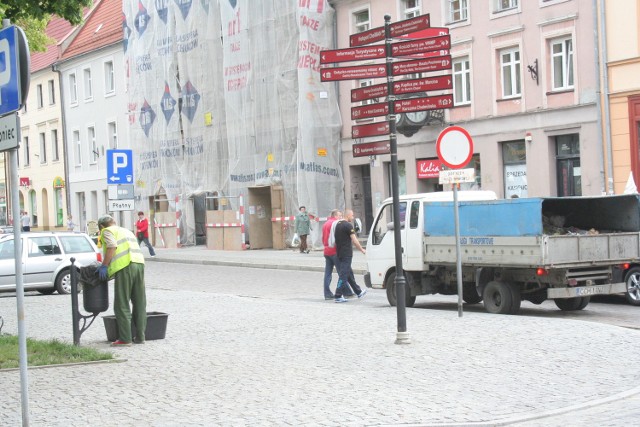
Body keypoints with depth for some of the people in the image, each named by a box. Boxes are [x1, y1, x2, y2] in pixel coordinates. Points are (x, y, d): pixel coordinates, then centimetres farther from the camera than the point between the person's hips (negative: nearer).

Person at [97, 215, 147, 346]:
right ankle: (140, 336, 15)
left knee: (122, 305, -2)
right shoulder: (126, 231, 32)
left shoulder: (107, 231, 10)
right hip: (139, 263, 7)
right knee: (140, 303, 12)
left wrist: (104, 265, -5)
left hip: (124, 266, -7)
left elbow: (112, 246, -8)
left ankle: (125, 339, -4)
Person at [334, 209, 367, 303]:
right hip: (346, 254, -9)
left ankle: (358, 292, 30)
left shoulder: (338, 225, 12)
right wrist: (362, 250, -10)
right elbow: (354, 240, -17)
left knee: (349, 273, 17)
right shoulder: (348, 225, -14)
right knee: (343, 274, -7)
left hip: (339, 252, 9)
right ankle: (338, 296, -9)